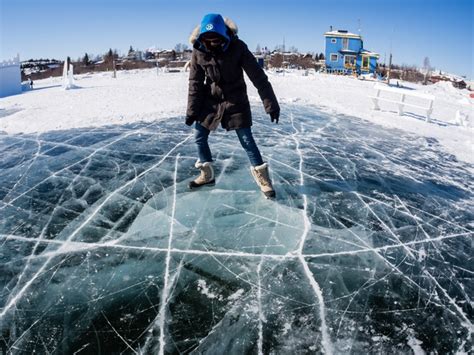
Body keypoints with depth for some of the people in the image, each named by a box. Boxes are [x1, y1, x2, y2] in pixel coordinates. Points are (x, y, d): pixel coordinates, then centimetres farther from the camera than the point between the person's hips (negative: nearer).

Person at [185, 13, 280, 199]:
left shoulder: (237, 47, -21)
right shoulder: (198, 51, -12)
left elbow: (258, 77, -18)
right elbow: (195, 83, -3)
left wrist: (271, 105, -19)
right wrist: (192, 111, -3)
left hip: (235, 101, -3)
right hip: (211, 100, 3)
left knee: (246, 140, -3)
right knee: (199, 137, 4)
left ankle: (262, 178, 12)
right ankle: (207, 175, 23)